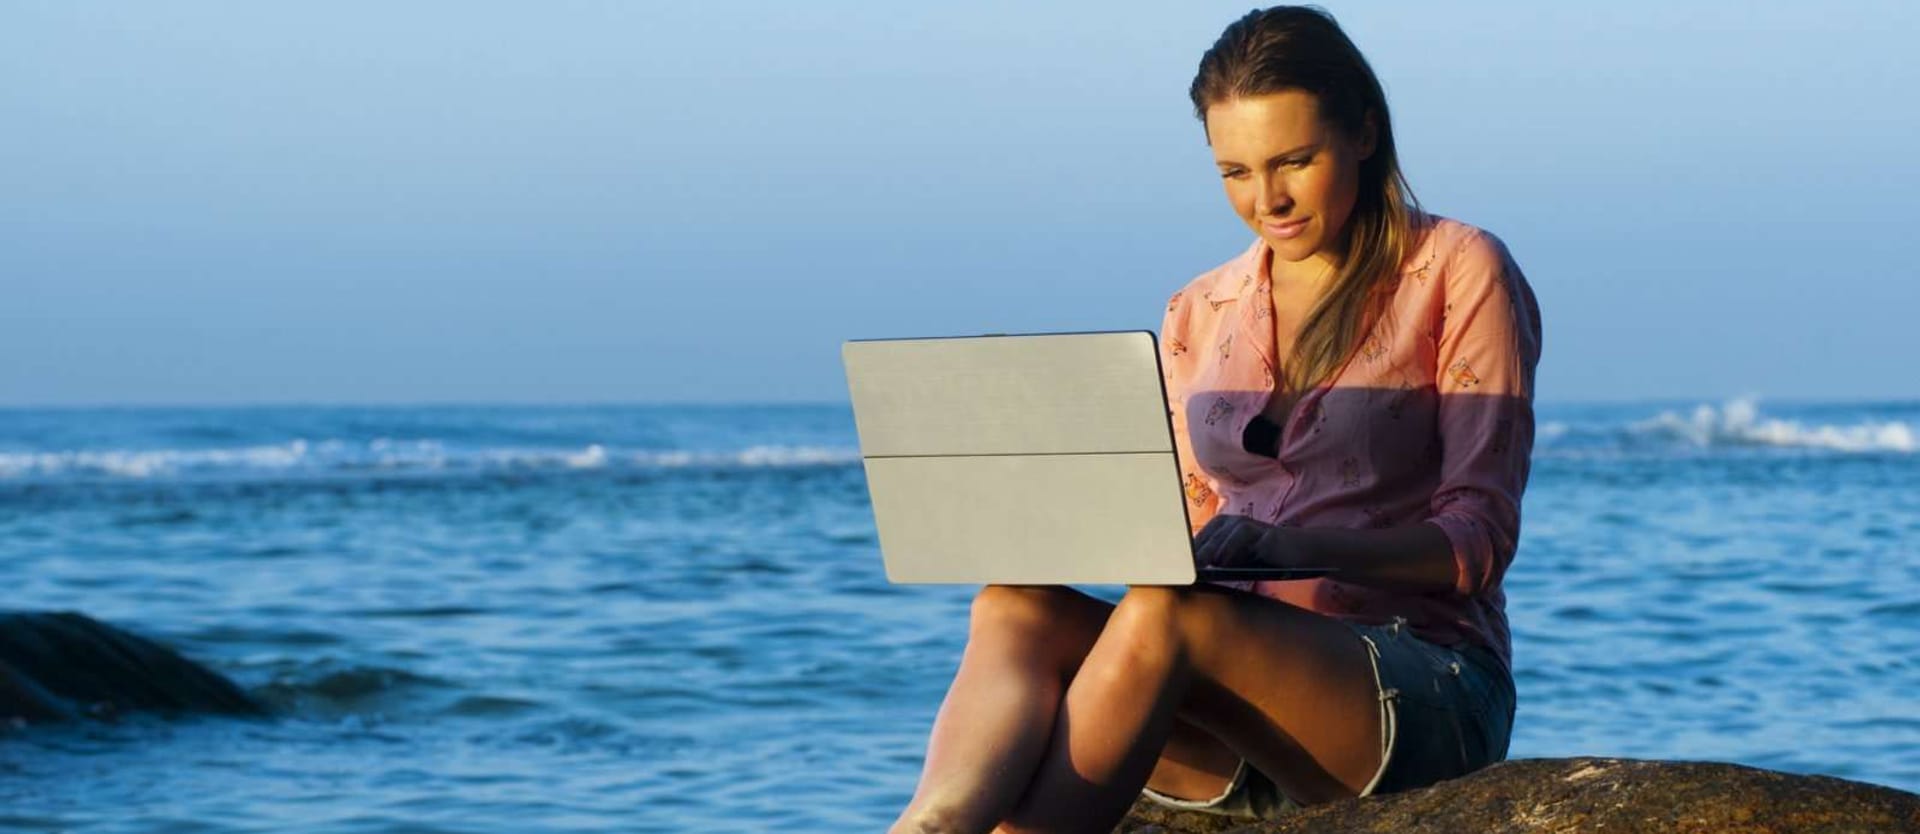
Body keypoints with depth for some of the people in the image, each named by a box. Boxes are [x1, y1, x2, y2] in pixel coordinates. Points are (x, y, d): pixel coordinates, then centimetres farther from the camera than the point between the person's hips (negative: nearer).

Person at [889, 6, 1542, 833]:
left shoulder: (1455, 273, 2)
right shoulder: (1199, 316, 17)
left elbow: (1480, 539, -6)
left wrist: (1286, 545, -22)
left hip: (1426, 694, -5)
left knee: (1163, 618, -34)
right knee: (1016, 609, -25)